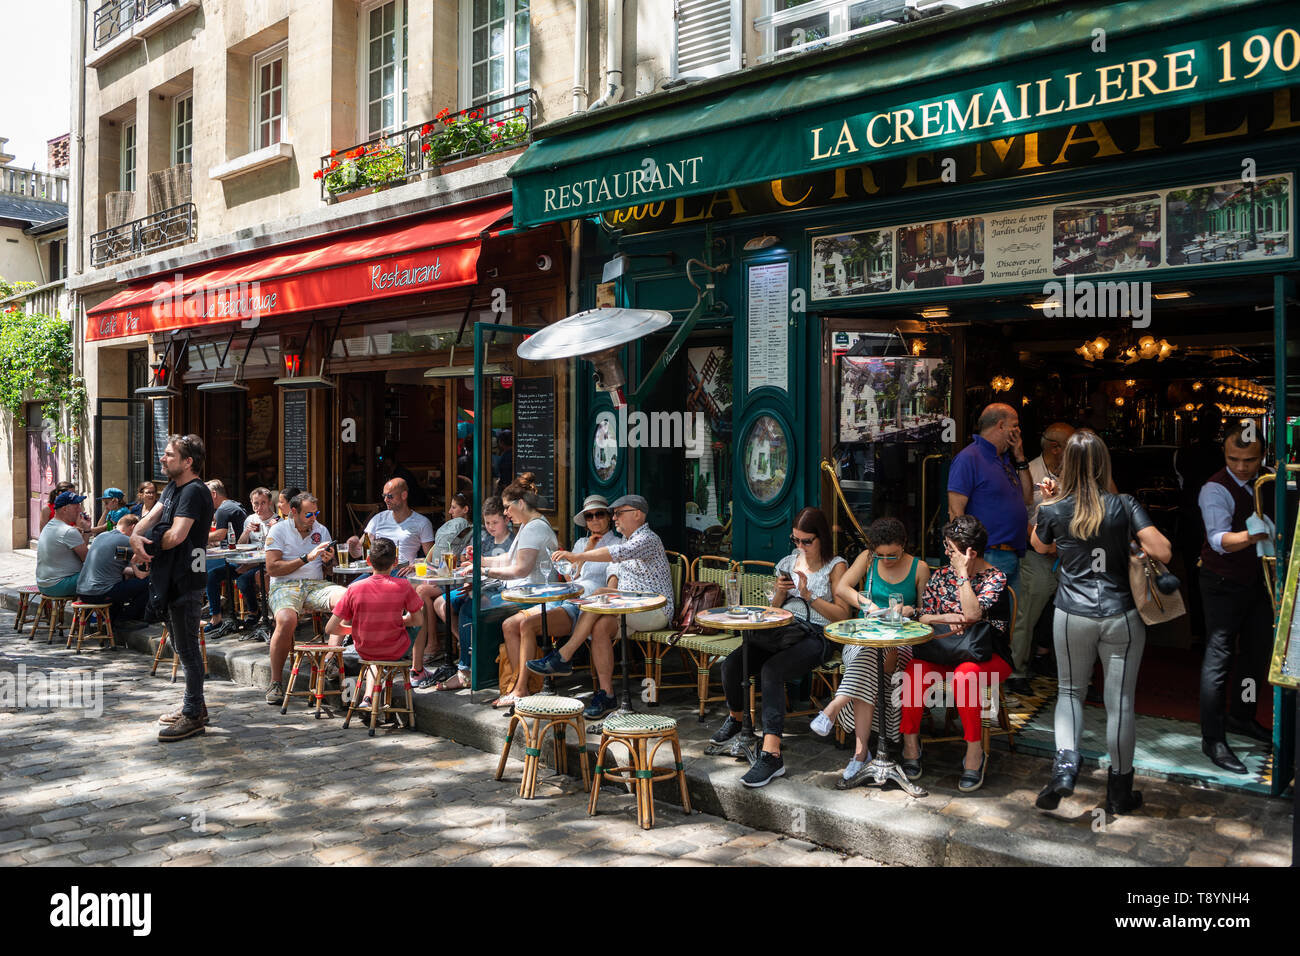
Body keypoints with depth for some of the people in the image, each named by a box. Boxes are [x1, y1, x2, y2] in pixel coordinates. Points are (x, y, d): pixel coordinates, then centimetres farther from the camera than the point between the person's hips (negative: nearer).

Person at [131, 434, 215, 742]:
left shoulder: (194, 491, -17)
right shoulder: (173, 487, 16)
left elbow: (176, 536, -26)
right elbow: (151, 518, 9)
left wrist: (151, 544, -7)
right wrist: (136, 536, -12)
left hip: (186, 580, -10)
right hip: (172, 578, 10)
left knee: (187, 648, -4)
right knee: (182, 646, 18)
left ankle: (194, 716, 3)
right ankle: (194, 705, 29)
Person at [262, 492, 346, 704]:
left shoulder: (321, 530, 18)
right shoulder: (279, 530, 5)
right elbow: (272, 568, -5)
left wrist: (329, 560, -2)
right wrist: (306, 558, -10)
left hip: (316, 585, 3)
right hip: (285, 586, -3)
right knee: (287, 620, -37)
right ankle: (275, 683, -22)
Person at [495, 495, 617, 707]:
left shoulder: (616, 545, 5)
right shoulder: (581, 543, 25)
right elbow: (572, 579, 17)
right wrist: (586, 552, 8)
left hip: (583, 607, -8)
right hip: (562, 600, 8)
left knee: (528, 625, -27)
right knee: (509, 625, -11)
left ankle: (520, 690, -23)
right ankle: (519, 683, -15)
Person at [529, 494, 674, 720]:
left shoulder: (648, 539, -9)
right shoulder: (625, 541, 22)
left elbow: (619, 553, -28)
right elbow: (614, 567, 18)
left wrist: (578, 556, -33)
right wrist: (612, 585, -6)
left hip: (656, 611, -7)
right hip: (630, 612, 7)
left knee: (599, 595, -27)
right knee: (600, 626, -25)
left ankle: (563, 657, -27)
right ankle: (606, 694, -24)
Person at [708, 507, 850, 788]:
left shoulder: (835, 566, 4)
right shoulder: (788, 562, 18)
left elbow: (843, 615, -4)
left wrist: (808, 595, -11)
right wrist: (781, 592, 1)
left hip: (816, 637, -5)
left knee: (771, 670, -35)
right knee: (731, 664, -20)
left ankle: (771, 754, -39)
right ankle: (735, 717, 12)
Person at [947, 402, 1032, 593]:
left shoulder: (1006, 459, 18)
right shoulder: (968, 459, -10)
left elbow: (1028, 499, 22)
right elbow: (956, 512, -15)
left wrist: (1020, 459, 13)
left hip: (1013, 558, 9)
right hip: (988, 558, -9)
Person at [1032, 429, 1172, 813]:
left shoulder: (1053, 510, -4)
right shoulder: (1124, 506, -7)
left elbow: (1039, 546, 16)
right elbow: (1163, 552, -13)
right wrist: (1134, 540, 5)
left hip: (1073, 616, 1)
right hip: (1122, 616, 0)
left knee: (1070, 691, 18)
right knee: (1120, 701, 8)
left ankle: (1064, 764, -4)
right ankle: (1120, 792, 18)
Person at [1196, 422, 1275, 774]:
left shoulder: (1269, 480, -1)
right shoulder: (1215, 490, -22)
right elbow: (1218, 538, -36)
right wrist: (1249, 536, -54)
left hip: (1259, 579, 7)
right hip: (1224, 583, -7)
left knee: (1257, 650, 17)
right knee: (1219, 656, -7)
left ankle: (1241, 717, 37)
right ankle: (1213, 739, -1)